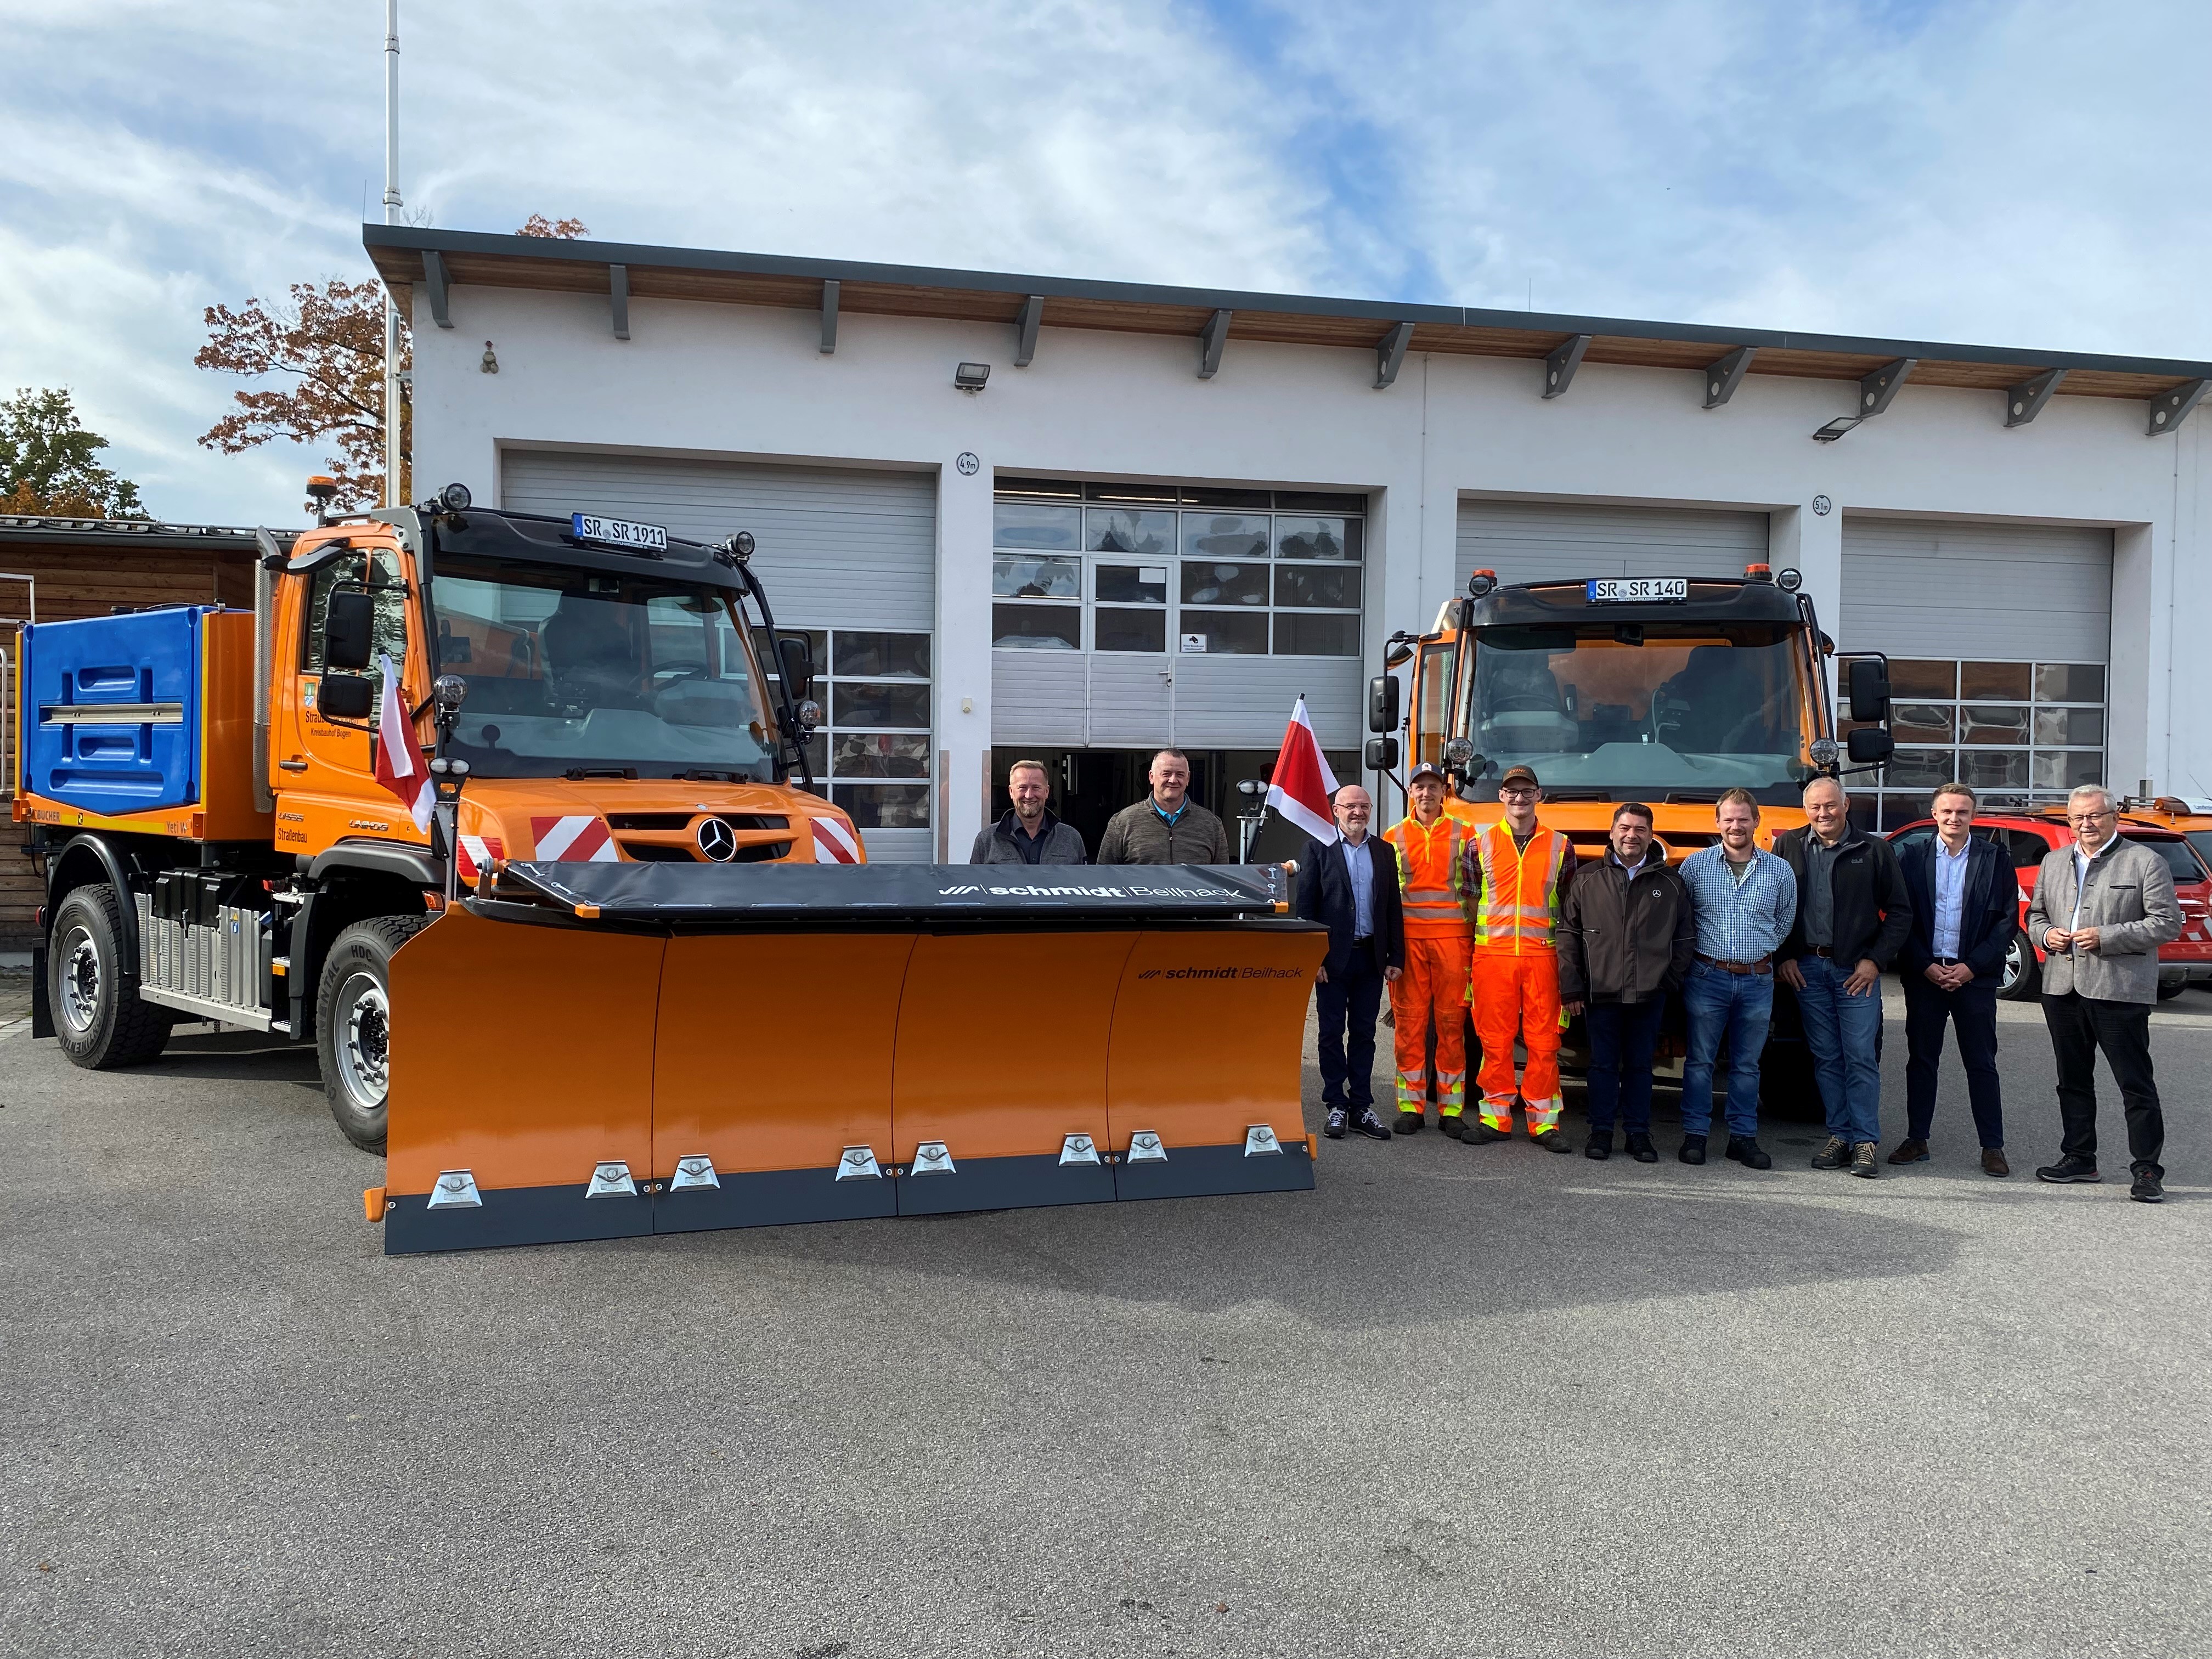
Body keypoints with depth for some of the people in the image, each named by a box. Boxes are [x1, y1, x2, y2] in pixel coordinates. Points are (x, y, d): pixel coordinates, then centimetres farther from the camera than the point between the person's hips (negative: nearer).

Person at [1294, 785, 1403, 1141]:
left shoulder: (1384, 853, 10)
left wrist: (1395, 958, 3)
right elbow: (1305, 906, -4)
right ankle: (1336, 1107, 12)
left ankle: (1361, 1106, 14)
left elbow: (1393, 908, 10)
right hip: (1333, 958, -3)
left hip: (1371, 957, 3)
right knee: (1332, 1032, 3)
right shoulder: (1319, 849, 0)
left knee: (1364, 1032, 8)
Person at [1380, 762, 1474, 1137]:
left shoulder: (1463, 834, 8)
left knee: (1452, 1022, 1)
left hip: (1451, 936, 0)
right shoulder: (1394, 837, 9)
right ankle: (1410, 1106, 9)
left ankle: (1451, 1110, 8)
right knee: (1409, 1021, 1)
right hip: (1408, 937, 1)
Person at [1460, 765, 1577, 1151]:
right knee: (1494, 1040, 3)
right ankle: (1496, 1118, 12)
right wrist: (1493, 929, 2)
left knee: (1543, 1042, 1)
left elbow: (1569, 904, 11)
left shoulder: (1560, 846, 8)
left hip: (1542, 954, 0)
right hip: (1492, 955, 0)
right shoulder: (1480, 845, 7)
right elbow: (1470, 898, 11)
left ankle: (1544, 1122, 8)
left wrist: (1552, 935, 1)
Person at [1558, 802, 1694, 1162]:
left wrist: (1672, 978, 2)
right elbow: (1568, 933, 3)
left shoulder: (1670, 883, 7)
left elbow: (1686, 938, 12)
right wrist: (1571, 987, -2)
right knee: (1603, 1063, 6)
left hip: (1650, 994, 1)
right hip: (1601, 991, -1)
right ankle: (1601, 1130, 15)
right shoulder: (1587, 879, 4)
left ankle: (1639, 1133, 17)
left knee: (1640, 1065, 9)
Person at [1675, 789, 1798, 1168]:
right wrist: (1696, 950, 6)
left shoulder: (1780, 871, 5)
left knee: (1747, 1065, 9)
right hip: (1707, 977, -1)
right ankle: (1695, 1135, 10)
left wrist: (1762, 950, 12)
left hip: (1758, 981, 2)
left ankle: (1743, 1137, 16)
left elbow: (1784, 922, 17)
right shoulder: (1695, 865, 0)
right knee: (1700, 1061, 3)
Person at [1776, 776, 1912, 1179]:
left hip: (1857, 969, -2)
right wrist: (1785, 958, 1)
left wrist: (1876, 961, -5)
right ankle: (1840, 1136, 14)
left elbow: (1900, 912, 4)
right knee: (1826, 1057, 7)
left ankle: (1865, 1142, 2)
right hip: (1807, 968, 2)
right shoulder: (1788, 847, 6)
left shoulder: (1874, 850, 2)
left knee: (1862, 1056, -3)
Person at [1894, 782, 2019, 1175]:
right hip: (1924, 973, 1)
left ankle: (1992, 1146, 8)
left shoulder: (1996, 859, 2)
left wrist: (1971, 967, -9)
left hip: (1975, 976, -1)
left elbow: (2008, 920, -1)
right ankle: (1917, 1139, 15)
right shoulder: (1912, 857, 5)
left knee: (1982, 1064, 2)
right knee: (1921, 1059, 7)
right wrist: (1926, 966, -7)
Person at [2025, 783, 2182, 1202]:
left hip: (2119, 991, -6)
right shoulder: (2054, 862, 15)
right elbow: (2035, 913, 23)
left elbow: (2167, 923, -7)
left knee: (2136, 1085, -2)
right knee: (2073, 1081, 13)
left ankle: (2147, 1169, 4)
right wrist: (2046, 934, 0)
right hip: (2062, 989, 6)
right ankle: (2079, 1158, 23)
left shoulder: (2145, 862, -2)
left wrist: (2106, 937, -16)